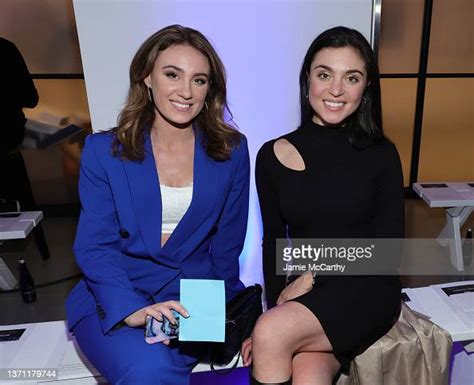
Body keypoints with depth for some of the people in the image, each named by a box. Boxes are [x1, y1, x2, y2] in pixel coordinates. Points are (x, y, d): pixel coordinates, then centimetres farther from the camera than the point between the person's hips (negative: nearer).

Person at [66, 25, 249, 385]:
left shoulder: (231, 151, 2)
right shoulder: (104, 150, -1)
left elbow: (227, 243, 5)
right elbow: (94, 246, -7)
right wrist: (133, 310, -22)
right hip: (115, 298, -1)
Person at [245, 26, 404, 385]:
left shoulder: (381, 154, -2)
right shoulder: (272, 156, 2)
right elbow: (273, 242, 5)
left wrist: (315, 275, -12)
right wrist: (276, 309, -7)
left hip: (367, 289, -1)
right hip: (304, 299, 2)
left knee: (271, 334, -26)